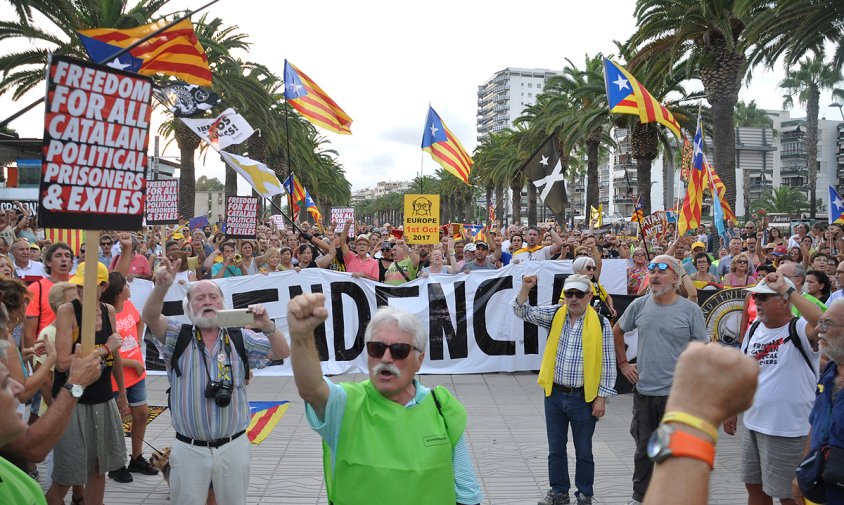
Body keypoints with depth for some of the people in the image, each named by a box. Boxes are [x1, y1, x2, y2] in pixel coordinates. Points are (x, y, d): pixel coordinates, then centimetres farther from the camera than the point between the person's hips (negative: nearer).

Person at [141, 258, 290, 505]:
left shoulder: (240, 338, 2)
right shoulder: (178, 336, -1)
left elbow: (282, 352, -4)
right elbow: (150, 318, -19)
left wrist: (267, 326, -24)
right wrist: (162, 287, -40)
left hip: (233, 446, 1)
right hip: (189, 449, -1)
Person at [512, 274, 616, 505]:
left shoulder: (600, 323, -9)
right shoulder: (555, 315, 1)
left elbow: (608, 363, -6)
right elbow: (523, 311, 0)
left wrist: (602, 397, -8)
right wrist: (526, 288, -18)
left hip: (584, 398, -3)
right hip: (554, 395, 3)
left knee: (584, 451, 11)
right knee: (555, 449, 15)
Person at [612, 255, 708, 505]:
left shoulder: (690, 310, -7)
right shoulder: (639, 305, 1)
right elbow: (617, 332, 17)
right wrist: (623, 364, 11)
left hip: (677, 393, -3)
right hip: (643, 391, 3)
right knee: (643, 449, 17)